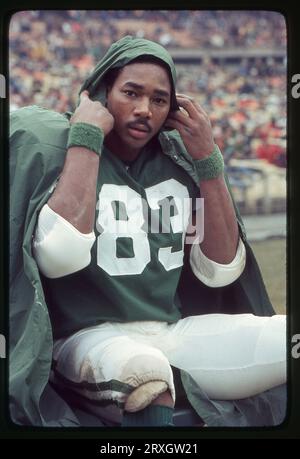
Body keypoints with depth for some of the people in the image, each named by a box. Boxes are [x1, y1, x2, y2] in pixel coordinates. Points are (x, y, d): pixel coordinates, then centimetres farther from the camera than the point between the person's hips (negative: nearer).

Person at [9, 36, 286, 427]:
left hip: (176, 332, 6)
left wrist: (208, 159, -3)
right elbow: (61, 257, -25)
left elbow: (221, 271, 4)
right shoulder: (55, 148, -6)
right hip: (90, 337, -6)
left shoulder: (178, 161, 10)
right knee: (144, 367, -40)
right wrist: (86, 135, -17)